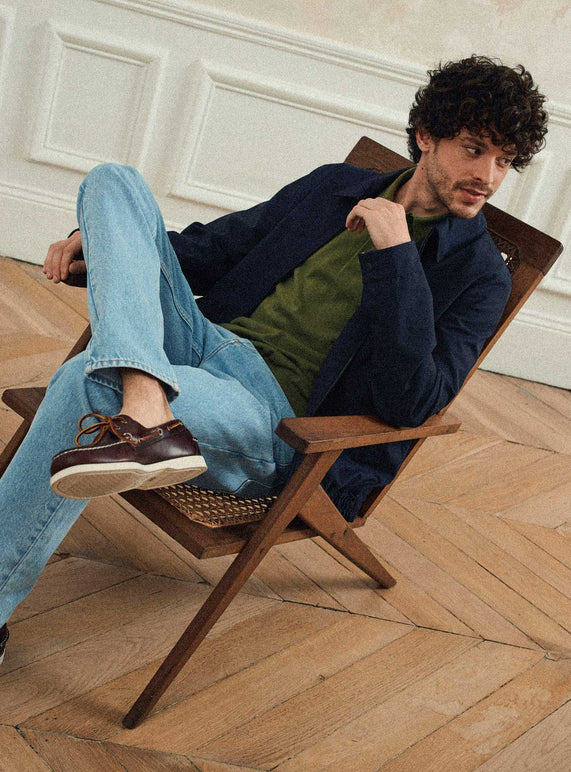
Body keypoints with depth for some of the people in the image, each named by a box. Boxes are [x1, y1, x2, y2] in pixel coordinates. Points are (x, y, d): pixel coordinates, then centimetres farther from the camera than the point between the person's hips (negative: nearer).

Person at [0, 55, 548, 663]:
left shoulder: (479, 275, 1)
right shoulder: (336, 187, 18)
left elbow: (412, 402, -14)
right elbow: (215, 247, 26)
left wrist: (395, 253, -16)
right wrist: (104, 243, 10)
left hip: (276, 419, -7)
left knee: (89, 382, -34)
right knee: (113, 180, -10)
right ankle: (146, 413, -36)